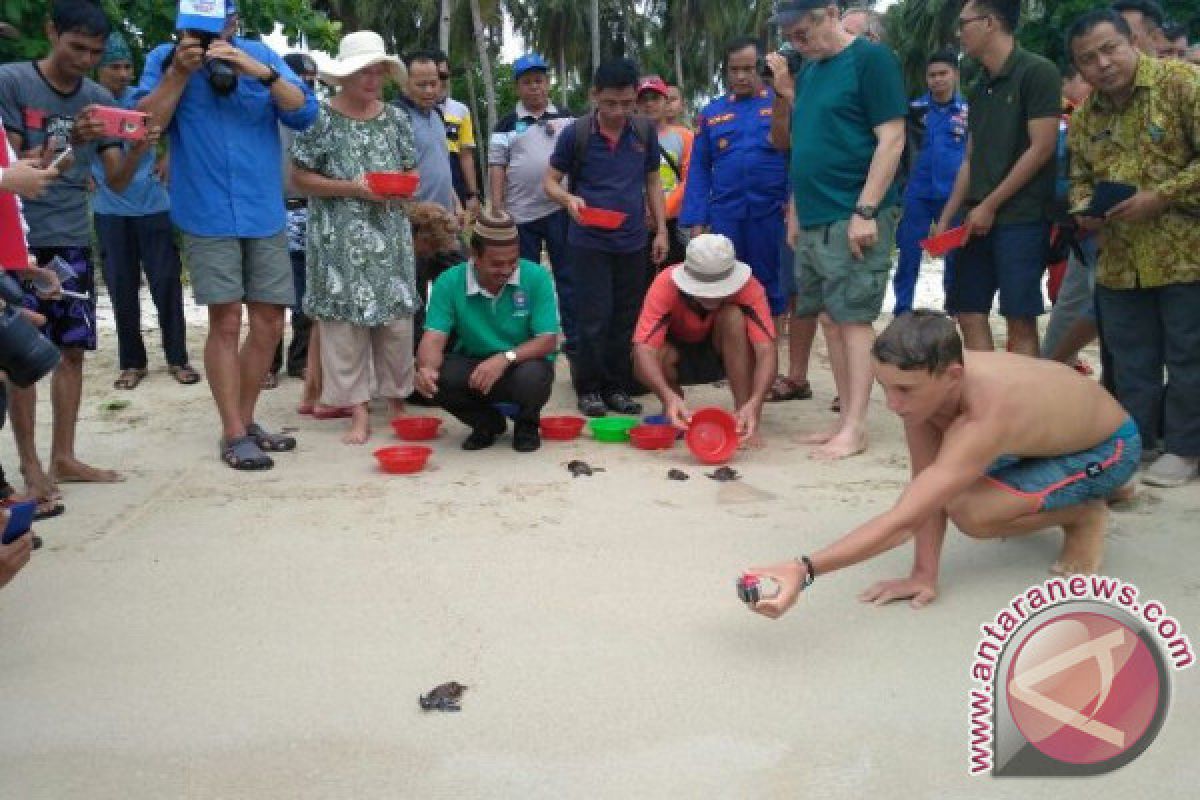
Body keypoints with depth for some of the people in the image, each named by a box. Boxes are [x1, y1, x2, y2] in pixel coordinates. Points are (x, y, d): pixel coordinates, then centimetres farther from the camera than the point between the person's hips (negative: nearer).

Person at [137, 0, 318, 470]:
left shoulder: (261, 55, 5)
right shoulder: (165, 60, 2)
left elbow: (305, 113, -5)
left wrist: (260, 72, -18)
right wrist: (179, 73, -15)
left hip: (266, 214, 3)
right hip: (207, 216, -3)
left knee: (268, 322, 6)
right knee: (226, 320, -7)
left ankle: (245, 421, 21)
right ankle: (233, 435, 1)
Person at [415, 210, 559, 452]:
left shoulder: (536, 277, -17)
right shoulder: (449, 283, -13)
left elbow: (548, 340, -18)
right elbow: (434, 338, -19)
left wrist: (506, 358, -35)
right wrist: (427, 368, -42)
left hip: (523, 362, -2)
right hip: (472, 365, 2)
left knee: (532, 377, -36)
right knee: (437, 378, -28)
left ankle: (527, 424, 3)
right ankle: (488, 422, 5)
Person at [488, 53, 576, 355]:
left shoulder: (566, 118, 8)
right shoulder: (507, 124, 3)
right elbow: (497, 166, 1)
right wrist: (497, 207, -5)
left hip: (561, 210, 1)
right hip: (521, 213, 0)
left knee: (567, 275, 4)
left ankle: (574, 339, 10)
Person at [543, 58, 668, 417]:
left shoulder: (645, 132, 2)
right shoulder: (576, 133, -7)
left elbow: (652, 182, 12)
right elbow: (550, 180, 0)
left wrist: (661, 230, 6)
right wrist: (568, 198, -21)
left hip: (633, 241, 3)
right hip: (589, 242, -3)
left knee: (626, 320, 8)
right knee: (594, 319, -2)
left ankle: (618, 387, 19)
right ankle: (589, 388, 12)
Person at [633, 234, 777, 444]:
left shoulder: (748, 287, -29)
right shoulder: (665, 285, -31)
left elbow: (766, 350, -36)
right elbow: (643, 350, -40)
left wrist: (755, 403, -54)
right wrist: (668, 396, -57)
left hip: (724, 355, 0)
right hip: (679, 352, 0)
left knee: (733, 316, -32)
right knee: (652, 358, -34)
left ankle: (745, 422, -23)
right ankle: (675, 419, -1)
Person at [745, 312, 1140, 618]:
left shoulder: (985, 419, -43)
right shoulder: (926, 381, -24)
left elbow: (904, 520, -49)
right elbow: (925, 484, -17)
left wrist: (804, 570, -58)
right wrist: (925, 574, -23)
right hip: (1048, 433, 7)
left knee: (970, 510, -28)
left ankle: (1087, 513, 0)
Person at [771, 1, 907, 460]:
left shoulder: (871, 59, -7)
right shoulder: (809, 69, 16)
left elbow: (892, 140, -14)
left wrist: (866, 212, -17)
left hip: (853, 219, -8)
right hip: (814, 219, 8)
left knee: (853, 318, -6)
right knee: (830, 319, 9)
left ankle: (855, 428, -1)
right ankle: (845, 420, 16)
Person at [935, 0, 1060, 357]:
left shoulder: (1037, 72, -6)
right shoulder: (980, 89, 16)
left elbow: (1041, 149, -12)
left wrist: (989, 206, -12)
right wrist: (945, 219, 10)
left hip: (1021, 217, -7)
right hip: (978, 219, 7)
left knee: (1020, 319, -5)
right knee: (969, 314, 5)